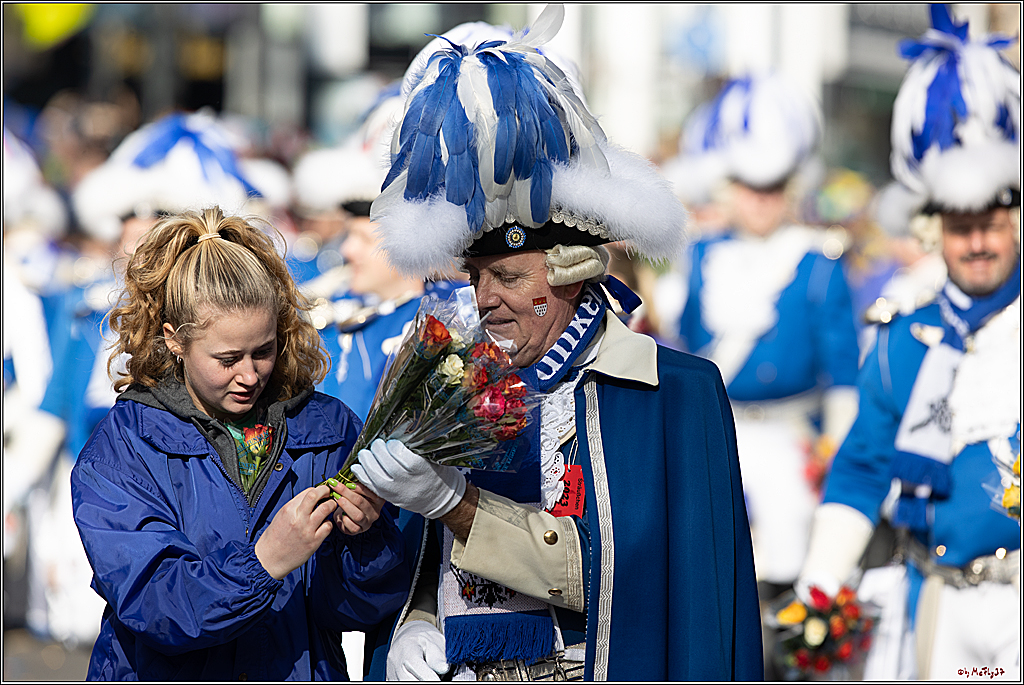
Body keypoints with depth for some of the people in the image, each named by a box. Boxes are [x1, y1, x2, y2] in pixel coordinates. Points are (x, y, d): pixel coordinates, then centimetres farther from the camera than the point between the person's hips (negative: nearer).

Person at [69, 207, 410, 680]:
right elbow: (145, 602, -13)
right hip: (172, 676, -2)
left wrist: (364, 536, -13)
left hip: (301, 675, 2)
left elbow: (365, 606, 5)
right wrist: (264, 562, -24)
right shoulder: (121, 447, 0)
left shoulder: (328, 428, 6)